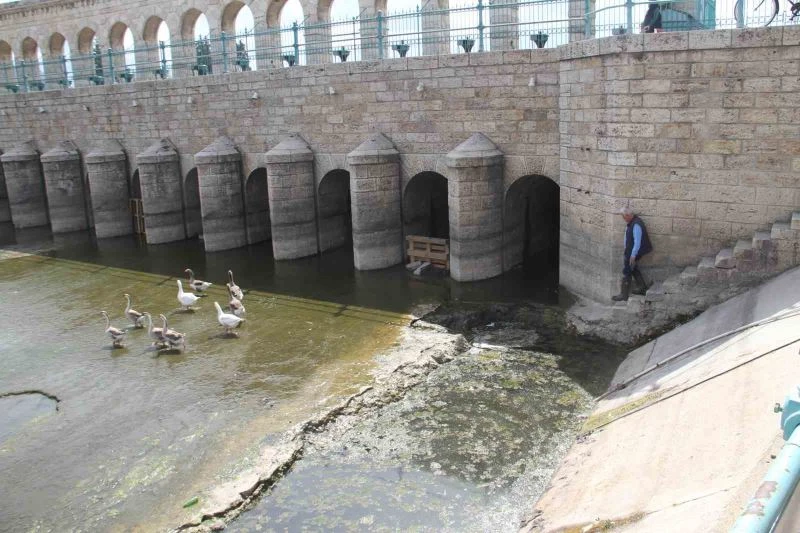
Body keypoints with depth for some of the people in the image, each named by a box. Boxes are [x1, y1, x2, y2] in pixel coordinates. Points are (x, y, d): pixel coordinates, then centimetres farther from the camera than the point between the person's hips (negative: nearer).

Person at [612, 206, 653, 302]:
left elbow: (637, 241, -26)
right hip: (630, 251, 10)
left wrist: (633, 255, -23)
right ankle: (643, 288, 38)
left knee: (626, 272, -1)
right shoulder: (631, 222, 4)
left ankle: (623, 295, 8)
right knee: (634, 269, 24)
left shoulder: (636, 225, -27)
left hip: (633, 252, -10)